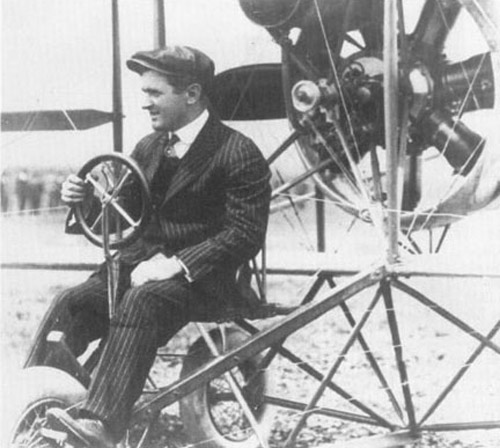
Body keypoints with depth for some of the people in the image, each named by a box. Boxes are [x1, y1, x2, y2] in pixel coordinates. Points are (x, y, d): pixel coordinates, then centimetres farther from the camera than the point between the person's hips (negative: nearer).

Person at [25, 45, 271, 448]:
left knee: (141, 302, -36)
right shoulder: (148, 148, 17)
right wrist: (83, 199, -2)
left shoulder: (239, 154, -6)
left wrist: (178, 264, -25)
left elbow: (246, 235, -15)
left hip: (203, 277, -6)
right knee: (70, 304, -20)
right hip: (142, 264, 6)